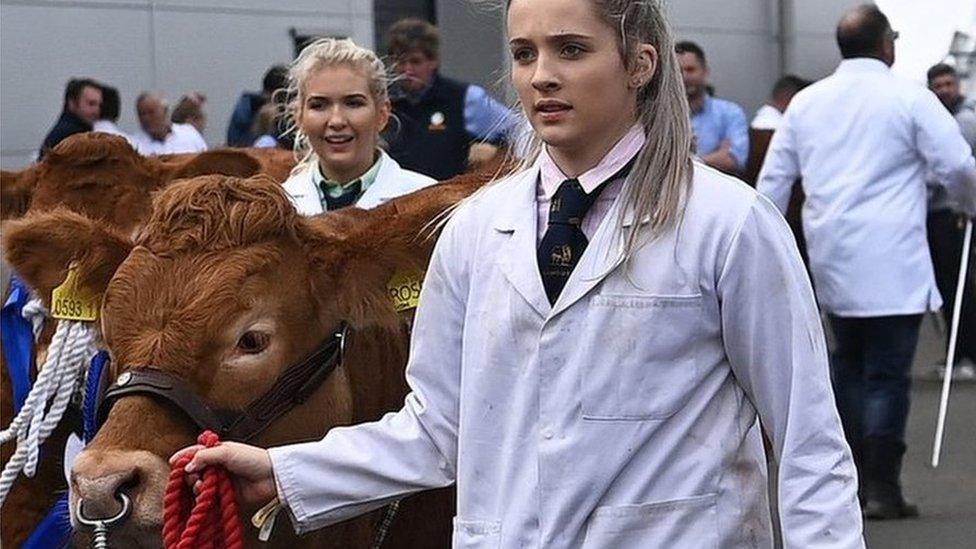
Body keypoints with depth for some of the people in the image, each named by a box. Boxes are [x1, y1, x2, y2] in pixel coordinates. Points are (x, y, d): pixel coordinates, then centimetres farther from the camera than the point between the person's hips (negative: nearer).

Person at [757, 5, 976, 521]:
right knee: (887, 373, -2)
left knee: (847, 362, 18)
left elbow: (773, 178, 12)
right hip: (891, 259, -5)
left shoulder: (806, 102, 10)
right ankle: (881, 488, -3)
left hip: (831, 256, 5)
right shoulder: (908, 98, -5)